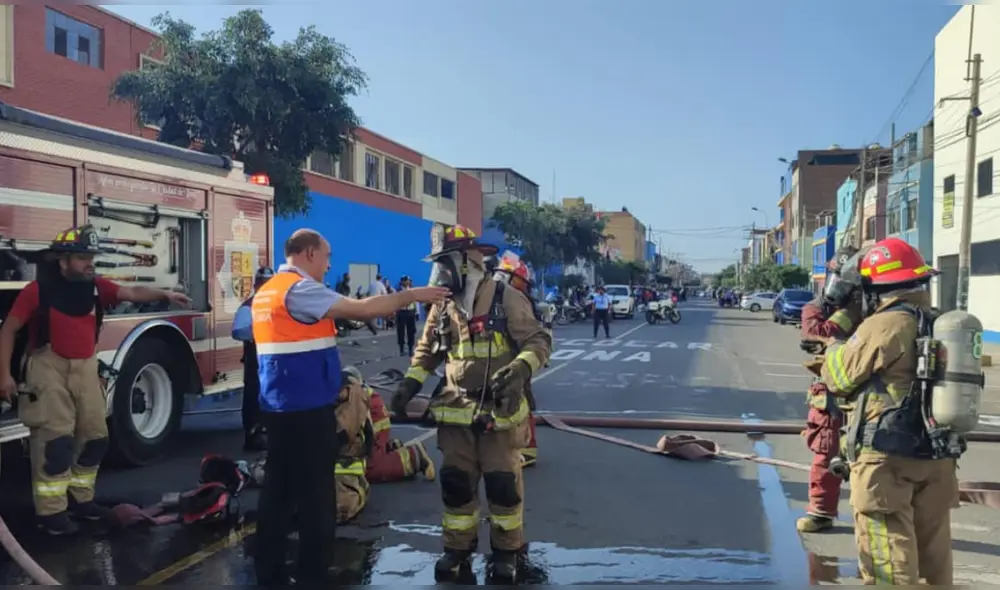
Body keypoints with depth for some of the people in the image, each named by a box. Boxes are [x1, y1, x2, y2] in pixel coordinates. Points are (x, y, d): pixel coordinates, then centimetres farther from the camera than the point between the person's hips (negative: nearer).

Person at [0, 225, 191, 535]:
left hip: (86, 368, 6)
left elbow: (132, 293, -9)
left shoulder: (96, 286, 1)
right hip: (50, 369, -6)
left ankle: (80, 497, 25)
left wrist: (165, 294, -28)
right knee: (55, 441, -8)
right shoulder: (37, 290, -12)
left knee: (94, 437, 10)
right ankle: (51, 510, 0)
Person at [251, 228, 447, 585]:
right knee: (315, 494, 0)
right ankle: (313, 575, 9)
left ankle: (269, 571, 22)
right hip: (307, 407, -9)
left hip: (278, 405, 9)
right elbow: (361, 310, -19)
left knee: (279, 489, 14)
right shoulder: (299, 288, -14)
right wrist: (411, 295, -11)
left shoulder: (267, 291, 16)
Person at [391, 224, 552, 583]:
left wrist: (521, 368, -29)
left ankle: (508, 550, 23)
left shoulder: (506, 299, -11)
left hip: (499, 411, -4)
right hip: (457, 411, 5)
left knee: (503, 482, 5)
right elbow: (427, 350, 17)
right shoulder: (442, 307, 6)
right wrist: (409, 383, 5)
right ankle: (458, 547, 27)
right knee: (455, 482, 10)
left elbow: (538, 341, -11)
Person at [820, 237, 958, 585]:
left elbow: (837, 377, -7)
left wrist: (835, 345, 12)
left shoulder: (884, 325, -16)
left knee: (888, 562, 1)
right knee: (932, 547, 19)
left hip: (888, 458, -8)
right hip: (936, 458, 8)